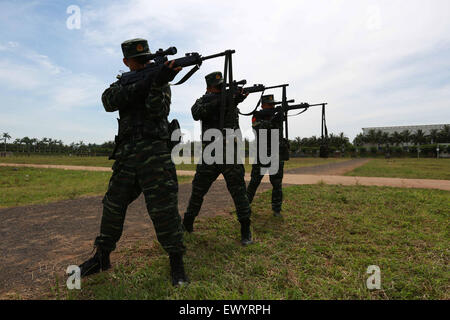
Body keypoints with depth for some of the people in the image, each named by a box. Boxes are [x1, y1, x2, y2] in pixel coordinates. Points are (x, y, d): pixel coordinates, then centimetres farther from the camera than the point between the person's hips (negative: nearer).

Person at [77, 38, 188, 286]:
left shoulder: (160, 82, 9)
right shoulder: (122, 82, 18)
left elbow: (159, 112, -9)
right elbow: (109, 101, -6)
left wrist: (157, 84, -26)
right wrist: (145, 83, -14)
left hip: (154, 151, -4)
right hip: (126, 154, 4)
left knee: (163, 206, -9)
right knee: (113, 205, 9)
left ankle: (176, 261, 3)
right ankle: (102, 257, 25)